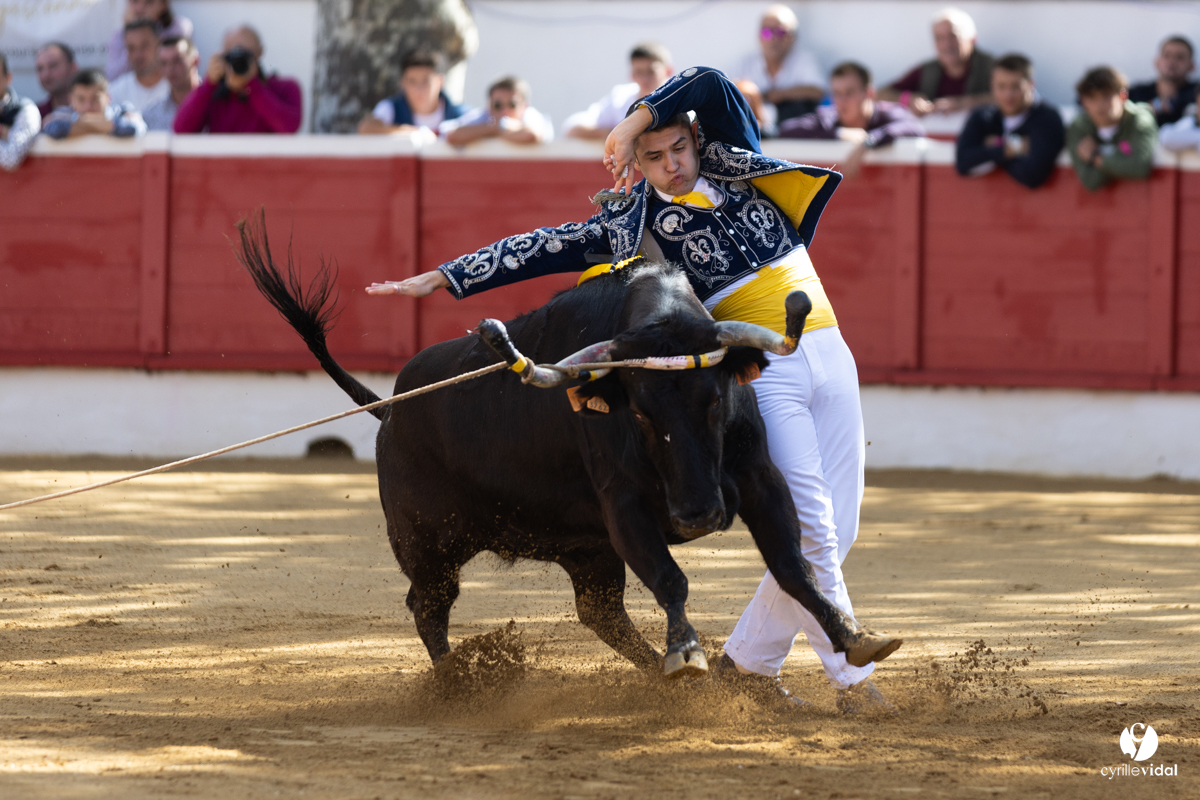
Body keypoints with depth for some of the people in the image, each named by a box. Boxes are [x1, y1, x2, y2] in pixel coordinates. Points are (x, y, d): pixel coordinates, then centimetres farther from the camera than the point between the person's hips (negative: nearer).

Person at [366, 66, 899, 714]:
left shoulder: (733, 161, 8)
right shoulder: (634, 219, 2)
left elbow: (708, 83, -5)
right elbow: (545, 249, 3)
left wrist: (633, 121, -7)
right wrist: (440, 279, 3)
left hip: (831, 361, 4)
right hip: (763, 372, -4)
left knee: (835, 534, 4)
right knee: (811, 531, -15)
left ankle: (749, 661, 17)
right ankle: (851, 677, -8)